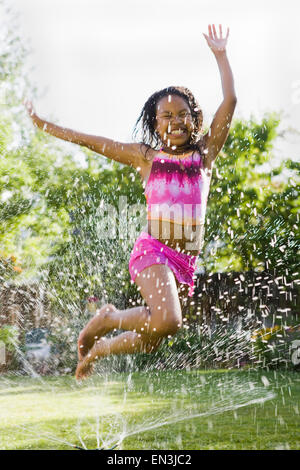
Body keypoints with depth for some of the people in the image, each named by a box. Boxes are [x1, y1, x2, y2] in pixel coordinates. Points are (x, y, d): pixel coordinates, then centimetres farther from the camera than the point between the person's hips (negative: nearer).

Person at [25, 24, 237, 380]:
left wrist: (220, 55, 10)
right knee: (167, 320, -30)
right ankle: (107, 318, -2)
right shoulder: (146, 157, 7)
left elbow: (230, 101, 7)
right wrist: (43, 125, 15)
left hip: (186, 262, 4)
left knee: (149, 341, 8)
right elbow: (91, 142, 13)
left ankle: (98, 348, 36)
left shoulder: (205, 153, 11)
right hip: (153, 251, -4)